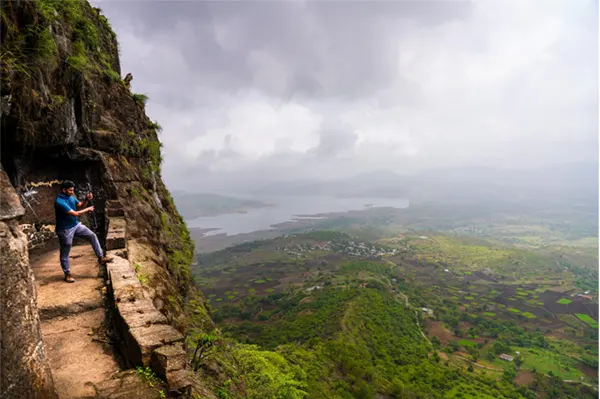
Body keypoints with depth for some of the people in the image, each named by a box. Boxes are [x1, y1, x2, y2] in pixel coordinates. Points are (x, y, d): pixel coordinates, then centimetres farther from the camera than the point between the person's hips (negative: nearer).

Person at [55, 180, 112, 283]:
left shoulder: (71, 197, -2)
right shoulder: (60, 202, -28)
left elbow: (80, 205, 12)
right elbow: (75, 213, -29)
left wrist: (87, 200, -9)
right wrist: (88, 209, -16)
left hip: (76, 225, 7)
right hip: (65, 230, -7)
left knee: (92, 236, 1)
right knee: (65, 253, 7)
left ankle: (101, 257, 8)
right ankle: (67, 274, 20)